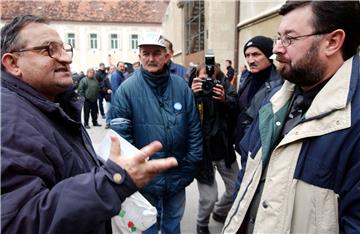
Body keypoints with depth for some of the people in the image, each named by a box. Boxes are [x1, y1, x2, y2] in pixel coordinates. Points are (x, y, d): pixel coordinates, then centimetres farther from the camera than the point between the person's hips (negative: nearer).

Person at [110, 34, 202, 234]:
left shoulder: (181, 86, -3)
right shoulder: (127, 89, -12)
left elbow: (194, 127, 0)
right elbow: (121, 133, -13)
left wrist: (192, 161, -2)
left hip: (178, 174, 3)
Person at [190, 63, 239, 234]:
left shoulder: (223, 85, -3)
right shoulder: (192, 89, -9)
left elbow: (237, 110, -7)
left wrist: (225, 100, -24)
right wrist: (192, 96, -31)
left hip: (224, 148, 4)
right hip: (202, 150, -3)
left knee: (237, 189, 16)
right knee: (208, 198, 0)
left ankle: (220, 212, 47)